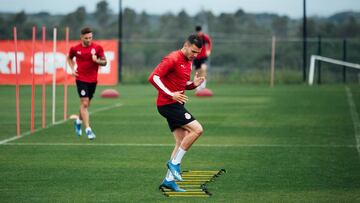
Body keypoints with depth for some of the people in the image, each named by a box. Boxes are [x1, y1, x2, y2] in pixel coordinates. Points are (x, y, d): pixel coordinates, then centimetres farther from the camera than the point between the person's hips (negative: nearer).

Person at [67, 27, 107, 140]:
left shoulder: (97, 48, -3)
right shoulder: (75, 49, -3)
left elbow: (104, 62, 1)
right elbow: (69, 58, 18)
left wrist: (97, 60, -20)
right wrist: (72, 69, 3)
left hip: (93, 80, 2)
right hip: (81, 79, -2)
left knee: (86, 104, 15)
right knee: (84, 103, -13)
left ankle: (78, 121, 43)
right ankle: (88, 130, -15)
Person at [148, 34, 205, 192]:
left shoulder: (188, 62, 14)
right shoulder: (173, 59, -15)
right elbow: (153, 78, -21)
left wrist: (194, 84, 3)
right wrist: (171, 94, -26)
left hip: (175, 104, 9)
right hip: (168, 105, -9)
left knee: (182, 141, 7)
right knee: (197, 129, -15)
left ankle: (169, 179, 10)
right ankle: (175, 162, -5)